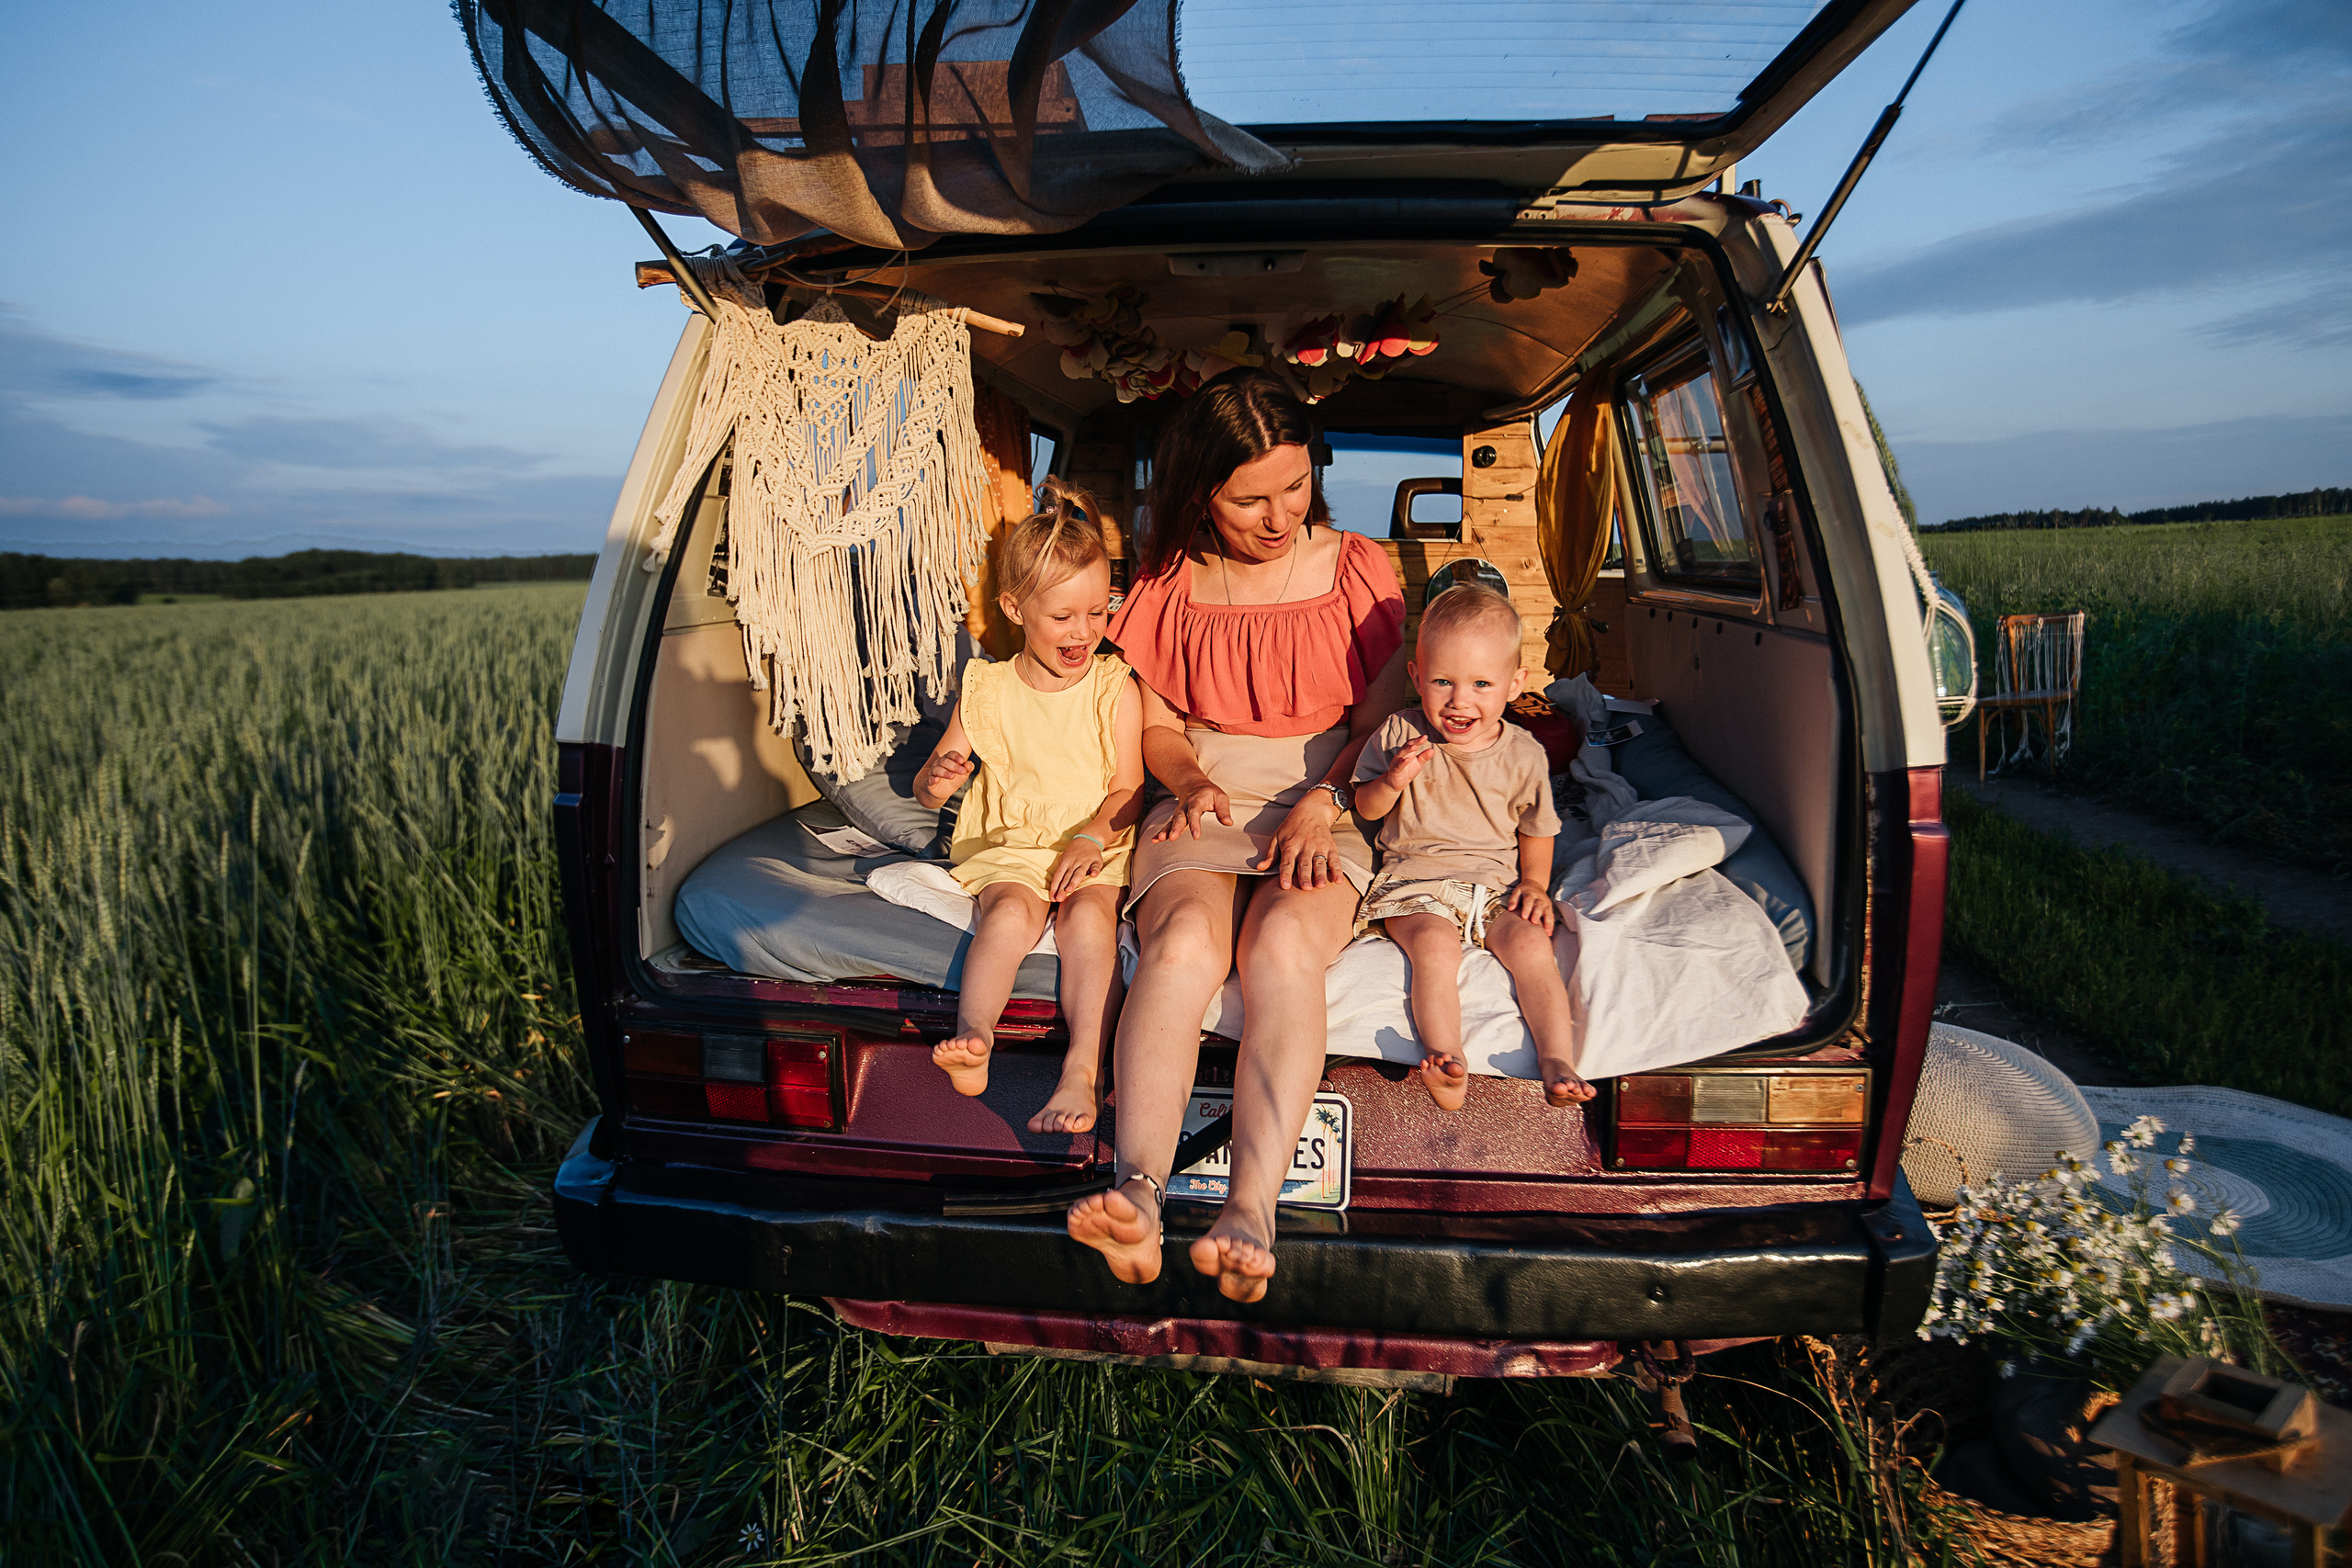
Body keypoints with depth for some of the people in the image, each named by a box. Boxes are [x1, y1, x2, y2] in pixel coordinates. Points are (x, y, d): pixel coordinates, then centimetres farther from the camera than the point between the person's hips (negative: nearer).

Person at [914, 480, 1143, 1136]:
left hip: (1096, 849, -1)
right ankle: (973, 1040, -41)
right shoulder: (985, 691, 4)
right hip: (1008, 845, 1)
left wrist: (1091, 838, -21)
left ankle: (1082, 1072, -39)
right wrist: (939, 775, -18)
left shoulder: (1116, 689, 1)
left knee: (1088, 914, -31)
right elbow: (927, 790, 8)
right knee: (1010, 910, -31)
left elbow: (1127, 788, -1)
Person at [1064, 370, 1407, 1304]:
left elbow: (1382, 721, 7)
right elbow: (1157, 725, 14)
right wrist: (1190, 782, -9)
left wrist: (1319, 803, -11)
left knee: (1283, 945, -36)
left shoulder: (1357, 570, 7)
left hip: (1324, 812, -1)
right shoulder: (1169, 582, 10)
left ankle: (1251, 1212, -48)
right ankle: (1138, 1191, -49)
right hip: (1203, 810, 1)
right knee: (1184, 943, -34)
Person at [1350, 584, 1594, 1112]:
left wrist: (1534, 882, 1)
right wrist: (1393, 781, -17)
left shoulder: (1523, 756, 2)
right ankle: (1447, 1063, -38)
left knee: (1531, 943, -25)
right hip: (1414, 881, -1)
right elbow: (1366, 808, 4)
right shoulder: (1400, 734, -1)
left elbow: (1536, 831, 16)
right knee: (1434, 943, -31)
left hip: (1498, 885, 2)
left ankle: (1557, 1062, -26)